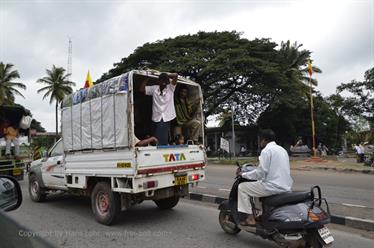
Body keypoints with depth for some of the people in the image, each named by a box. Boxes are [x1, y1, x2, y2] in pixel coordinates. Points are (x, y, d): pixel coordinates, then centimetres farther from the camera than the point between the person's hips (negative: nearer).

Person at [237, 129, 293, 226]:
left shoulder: (266, 150, -11)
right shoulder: (282, 149, 16)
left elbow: (260, 173, -17)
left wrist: (243, 174, -5)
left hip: (273, 186, -9)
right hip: (286, 187, 9)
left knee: (242, 187, 3)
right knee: (260, 186, 34)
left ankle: (250, 218, 0)